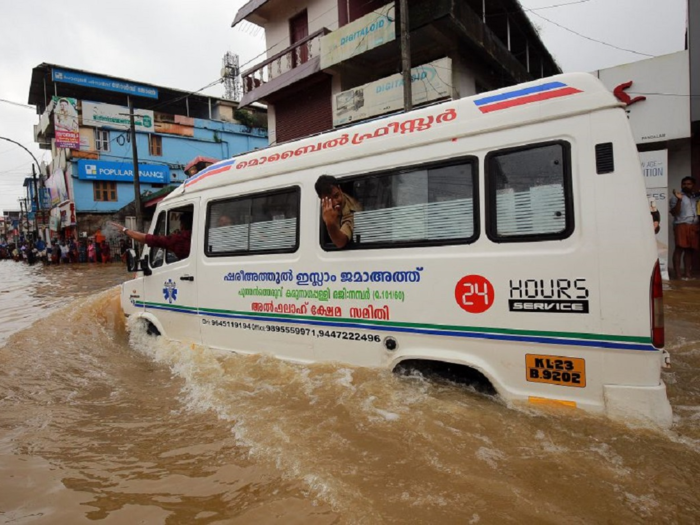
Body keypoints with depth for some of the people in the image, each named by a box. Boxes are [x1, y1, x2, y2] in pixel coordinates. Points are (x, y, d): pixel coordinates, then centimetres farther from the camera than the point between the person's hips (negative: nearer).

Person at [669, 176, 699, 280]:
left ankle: (687, 273, 9)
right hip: (681, 225, -6)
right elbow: (674, 213, -11)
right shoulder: (676, 197, -1)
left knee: (690, 250, 4)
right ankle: (678, 274, -11)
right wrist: (679, 200, -21)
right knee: (679, 249, -10)